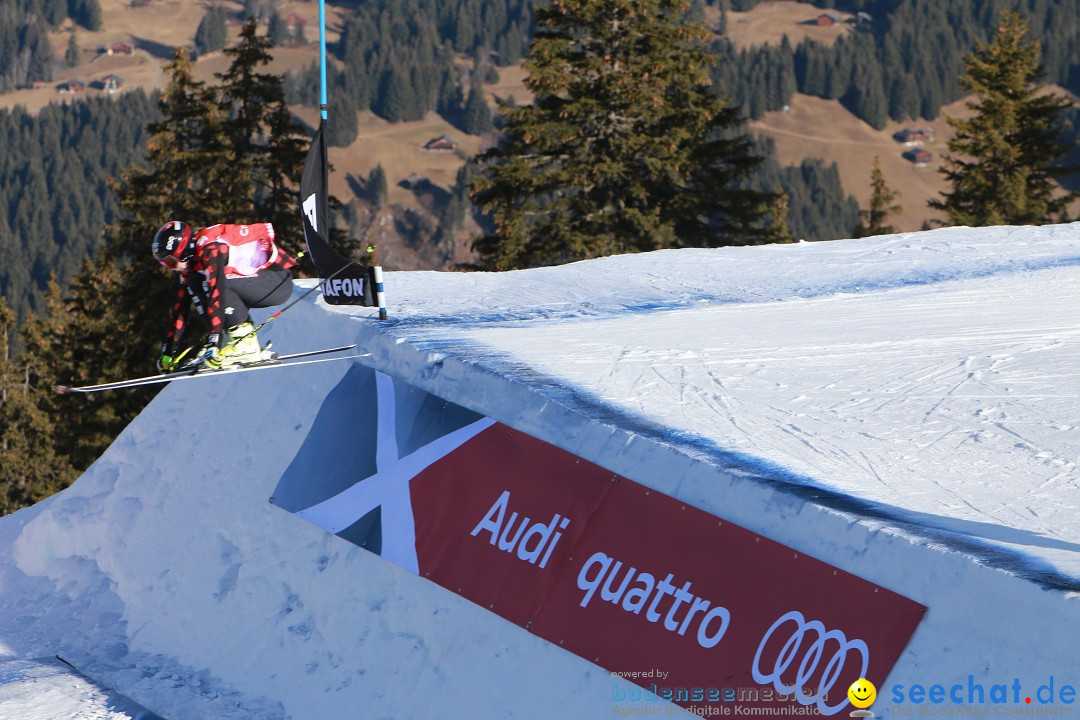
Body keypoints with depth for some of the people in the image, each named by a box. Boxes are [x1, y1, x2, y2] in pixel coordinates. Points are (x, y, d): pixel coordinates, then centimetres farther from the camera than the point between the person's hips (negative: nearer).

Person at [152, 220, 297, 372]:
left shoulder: (211, 248, -24)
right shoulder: (191, 262, 4)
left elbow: (216, 293, -33)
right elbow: (180, 307, 7)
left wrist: (214, 343, -38)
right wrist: (168, 351, 6)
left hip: (279, 281, -9)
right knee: (194, 282, -2)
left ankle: (247, 344, -21)